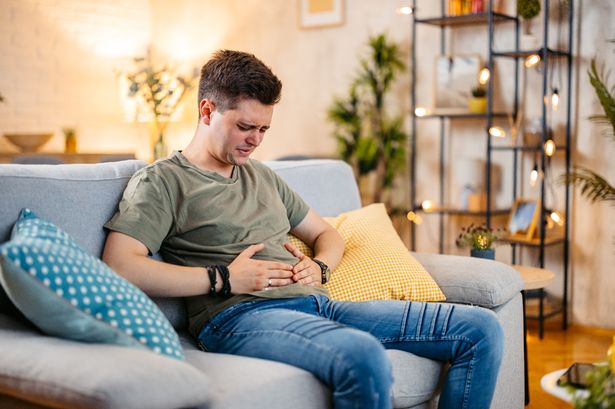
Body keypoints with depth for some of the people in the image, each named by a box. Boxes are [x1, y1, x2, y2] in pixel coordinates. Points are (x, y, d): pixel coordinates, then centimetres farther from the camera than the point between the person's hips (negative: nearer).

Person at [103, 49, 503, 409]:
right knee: (363, 355, -41)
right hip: (239, 315, -7)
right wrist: (223, 278, -11)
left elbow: (326, 233, 33)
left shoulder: (262, 175, 27)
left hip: (315, 303, 8)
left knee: (481, 329, -3)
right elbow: (120, 265, -10)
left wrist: (319, 267, 8)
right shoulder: (161, 181, 5)